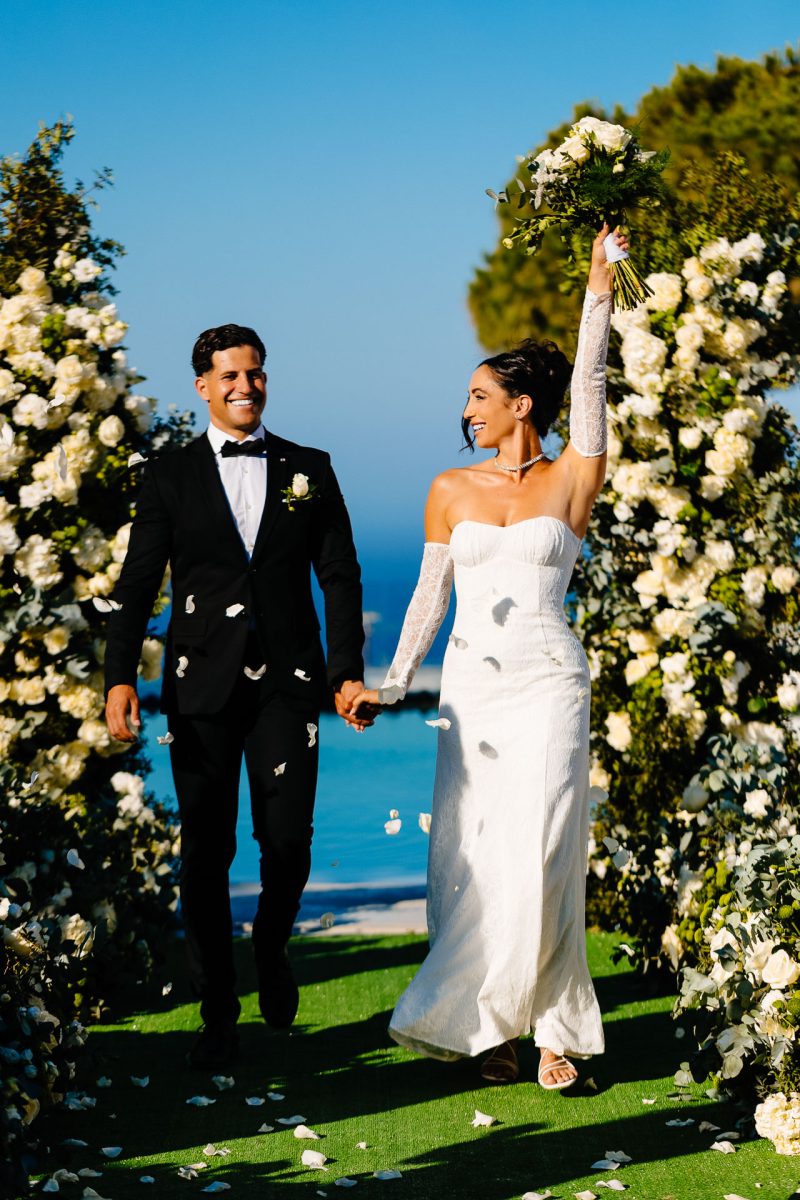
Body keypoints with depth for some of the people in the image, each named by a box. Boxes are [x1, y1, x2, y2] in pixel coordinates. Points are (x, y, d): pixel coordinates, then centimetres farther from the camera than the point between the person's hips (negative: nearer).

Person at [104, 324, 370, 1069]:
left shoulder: (309, 469, 9)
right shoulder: (170, 476, 6)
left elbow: (339, 575, 8)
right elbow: (136, 584, 3)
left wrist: (348, 670, -2)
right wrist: (120, 677, -9)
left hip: (288, 682, 0)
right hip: (201, 685, 0)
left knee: (288, 840, -4)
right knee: (205, 851, 2)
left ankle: (271, 950, 29)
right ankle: (217, 1015, 13)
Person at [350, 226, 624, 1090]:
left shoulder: (569, 481, 2)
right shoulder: (450, 489, 10)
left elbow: (587, 389, -11)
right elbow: (428, 593, 11)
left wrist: (598, 296, -17)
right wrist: (394, 682, 5)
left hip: (547, 680, -3)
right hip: (469, 685, 3)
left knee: (536, 852, -11)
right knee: (468, 857, 0)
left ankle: (548, 1026, -1)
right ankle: (491, 1025, 10)